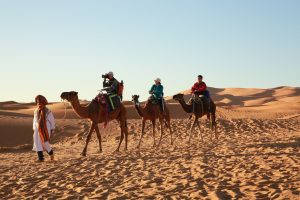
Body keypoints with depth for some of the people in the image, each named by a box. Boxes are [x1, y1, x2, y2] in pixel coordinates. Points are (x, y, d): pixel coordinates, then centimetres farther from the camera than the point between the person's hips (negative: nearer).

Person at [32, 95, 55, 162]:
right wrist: (34, 129, 12)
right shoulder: (36, 111, 8)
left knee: (45, 143, -10)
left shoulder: (47, 111, -7)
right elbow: (35, 120, 15)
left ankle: (51, 153, 17)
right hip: (38, 130, 5)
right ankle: (40, 158, 1)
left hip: (45, 129, -5)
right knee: (38, 143, -2)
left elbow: (52, 120, -3)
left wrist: (52, 129, -3)